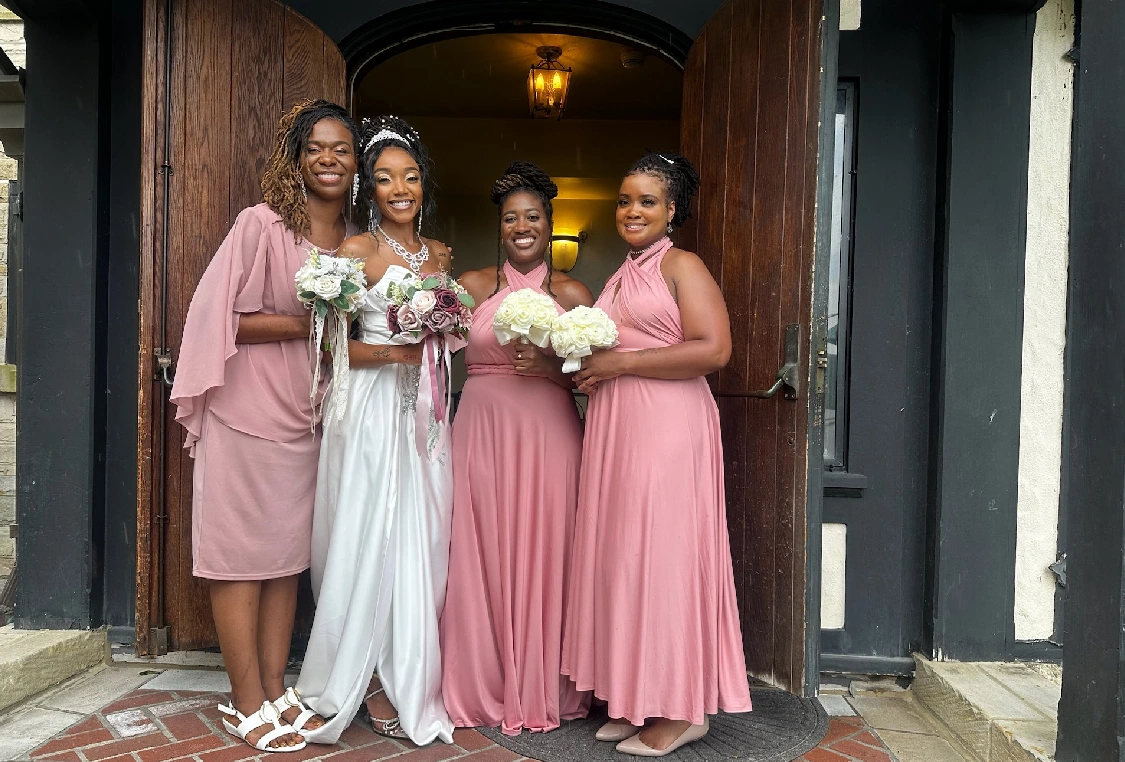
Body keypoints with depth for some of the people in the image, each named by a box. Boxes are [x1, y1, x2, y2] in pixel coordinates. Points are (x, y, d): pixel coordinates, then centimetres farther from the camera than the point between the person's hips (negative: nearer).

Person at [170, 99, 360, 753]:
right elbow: (222, 317, -12)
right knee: (244, 553, 2)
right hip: (249, 409, -6)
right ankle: (248, 704, 15)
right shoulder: (262, 224, -10)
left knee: (290, 553, 12)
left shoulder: (356, 240, 9)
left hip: (307, 415, 6)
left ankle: (276, 689, 24)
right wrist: (304, 323, -16)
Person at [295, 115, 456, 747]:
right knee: (375, 540, -1)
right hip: (373, 409, -5)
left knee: (424, 540, 7)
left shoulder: (441, 255, 14)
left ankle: (417, 681, 20)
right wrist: (393, 352, -19)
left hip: (425, 410, 5)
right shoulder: (356, 251, -2)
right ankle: (373, 682, 15)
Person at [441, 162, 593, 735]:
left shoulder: (572, 294, 6)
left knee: (544, 556, 3)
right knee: (482, 558, 4)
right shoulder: (473, 286, 8)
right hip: (483, 435, 1)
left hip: (548, 438, 0)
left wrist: (550, 366, -14)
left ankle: (543, 691, 21)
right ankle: (486, 688, 22)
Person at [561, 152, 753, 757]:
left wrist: (619, 363, -14)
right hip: (614, 427, 8)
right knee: (620, 554, 7)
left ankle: (682, 710, 10)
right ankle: (634, 699, 19)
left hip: (667, 426, -8)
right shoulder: (621, 277, 20)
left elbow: (713, 349, -16)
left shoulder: (681, 266, -4)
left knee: (662, 552, -4)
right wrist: (583, 365, 7)